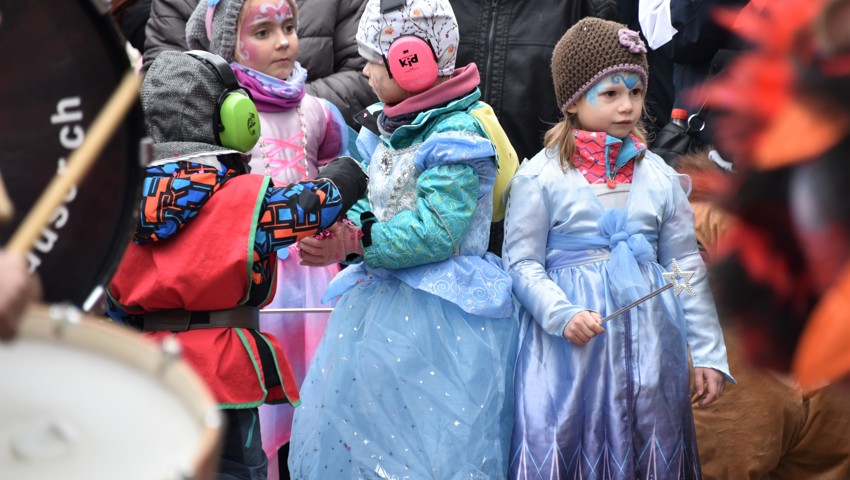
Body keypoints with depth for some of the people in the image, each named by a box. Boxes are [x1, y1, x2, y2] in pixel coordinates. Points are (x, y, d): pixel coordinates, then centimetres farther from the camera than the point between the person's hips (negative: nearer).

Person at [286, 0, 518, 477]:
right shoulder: (386, 127, 10)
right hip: (381, 301, 9)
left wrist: (356, 243, -26)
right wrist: (342, 226, -8)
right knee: (349, 425, 14)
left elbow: (435, 229, -24)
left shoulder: (457, 135, -17)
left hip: (440, 313, -9)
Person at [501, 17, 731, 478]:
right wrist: (563, 314, -19)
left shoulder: (660, 176, 6)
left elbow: (687, 266, 8)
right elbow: (522, 262, -3)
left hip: (647, 335, 3)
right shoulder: (540, 176, -4)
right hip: (569, 341, -3)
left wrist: (709, 352, 5)